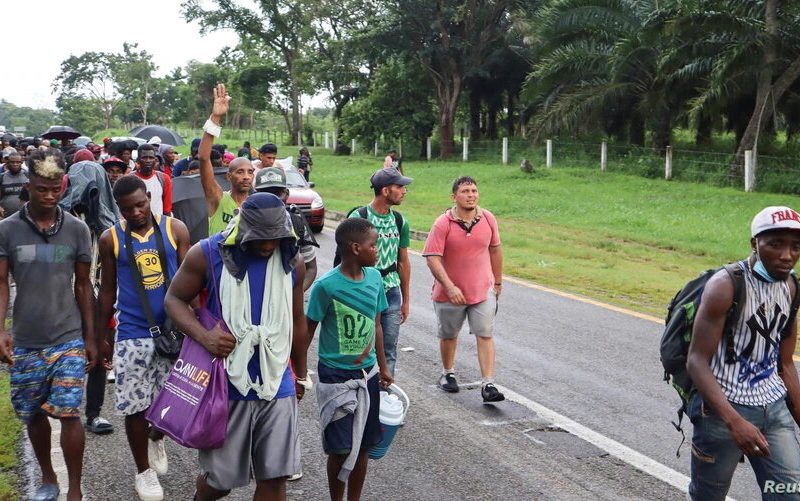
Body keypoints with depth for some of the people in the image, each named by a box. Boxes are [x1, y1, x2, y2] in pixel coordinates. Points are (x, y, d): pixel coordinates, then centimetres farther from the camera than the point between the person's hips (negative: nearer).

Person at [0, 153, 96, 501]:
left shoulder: (77, 229, 0)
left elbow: (83, 286, 6)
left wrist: (90, 338, 6)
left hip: (68, 339, -1)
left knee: (69, 414, -7)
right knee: (32, 416, 11)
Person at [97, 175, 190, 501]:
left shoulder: (175, 229, -1)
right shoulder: (111, 239, 0)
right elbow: (107, 291, 8)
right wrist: (103, 335, 11)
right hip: (132, 336, 0)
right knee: (136, 406, 4)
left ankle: (157, 438, 40)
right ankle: (144, 471, 23)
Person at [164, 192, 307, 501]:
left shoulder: (292, 262, 2)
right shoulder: (208, 255, -9)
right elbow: (174, 299, 0)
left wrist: (301, 374, 22)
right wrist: (203, 336, -19)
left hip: (277, 386, 2)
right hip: (226, 386, -2)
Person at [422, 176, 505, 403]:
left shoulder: (488, 219, -3)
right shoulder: (443, 224, -15)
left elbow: (495, 250, 9)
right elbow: (432, 258, -19)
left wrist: (498, 282, 15)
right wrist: (450, 287, -27)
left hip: (483, 290, 2)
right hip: (450, 292, -1)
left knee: (485, 335, -7)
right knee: (448, 335, 16)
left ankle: (488, 385, -7)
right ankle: (448, 374, 38)